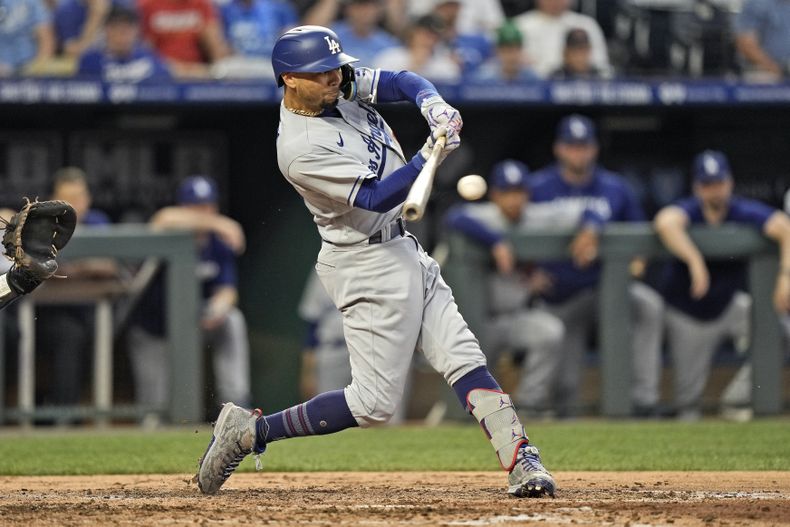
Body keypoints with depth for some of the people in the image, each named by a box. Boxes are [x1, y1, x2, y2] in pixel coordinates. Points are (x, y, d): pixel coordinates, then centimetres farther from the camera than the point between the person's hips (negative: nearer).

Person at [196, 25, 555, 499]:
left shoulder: (340, 85, 0)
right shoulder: (301, 149, -24)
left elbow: (404, 83, 2)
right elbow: (374, 198, -26)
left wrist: (434, 105, -20)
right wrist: (430, 156, -35)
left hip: (403, 250, 9)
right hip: (368, 265, -9)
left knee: (463, 358, 2)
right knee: (375, 402, -6)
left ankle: (522, 462, -1)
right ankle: (249, 432, 4)